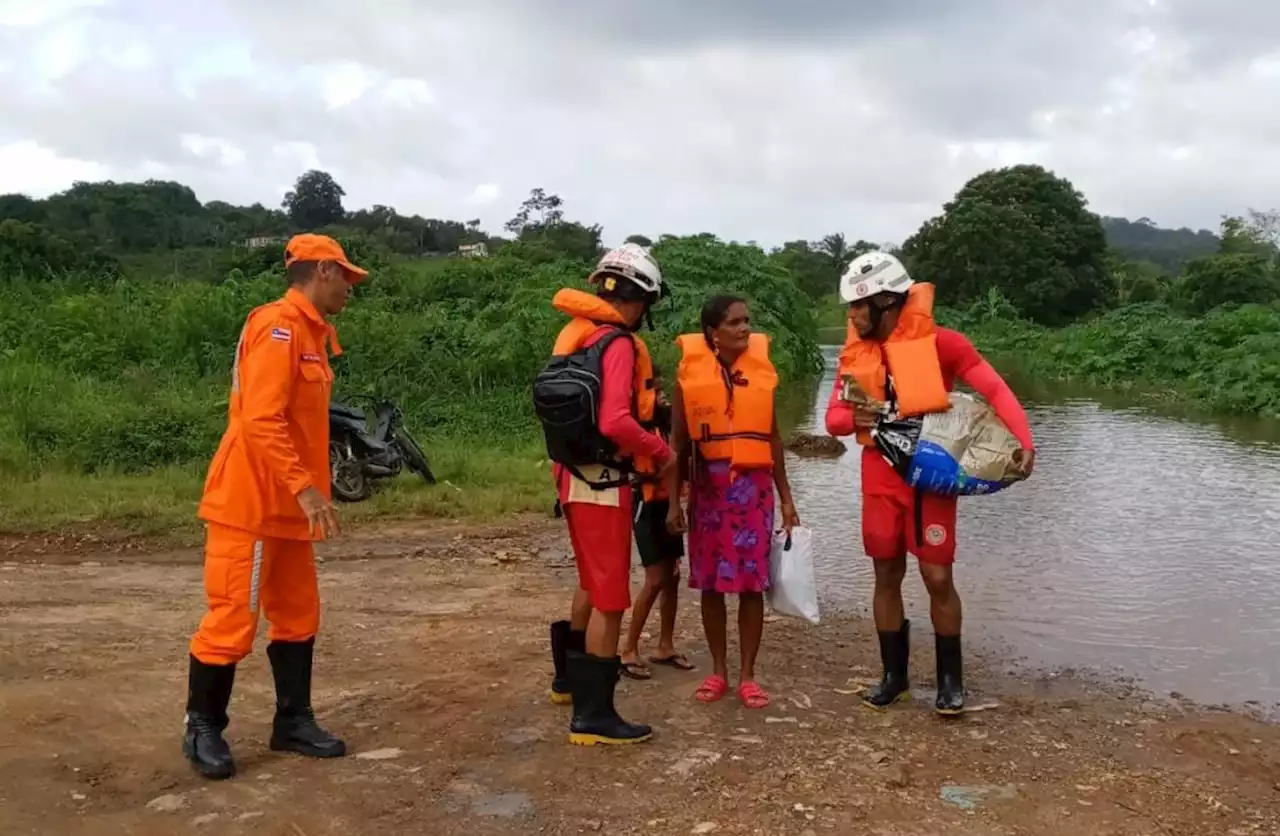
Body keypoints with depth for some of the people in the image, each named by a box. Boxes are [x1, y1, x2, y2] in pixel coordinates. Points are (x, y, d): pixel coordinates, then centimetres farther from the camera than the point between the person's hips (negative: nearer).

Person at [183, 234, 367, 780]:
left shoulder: (309, 331, 14)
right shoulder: (279, 326, -16)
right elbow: (260, 421, -25)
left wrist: (305, 491, 15)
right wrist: (305, 487, -28)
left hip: (285, 506, 10)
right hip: (252, 505, -10)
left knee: (298, 616, 13)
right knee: (231, 619, -1)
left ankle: (293, 722, 22)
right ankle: (202, 729, 14)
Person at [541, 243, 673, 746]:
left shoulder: (575, 334, 9)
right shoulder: (618, 344, -18)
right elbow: (615, 423, -29)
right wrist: (661, 453, -14)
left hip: (575, 474, 9)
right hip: (602, 481, -9)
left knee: (594, 583, 26)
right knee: (611, 599, 0)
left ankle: (569, 676, 42)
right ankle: (592, 716, 7)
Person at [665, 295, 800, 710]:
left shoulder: (761, 369, 4)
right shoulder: (690, 372, -1)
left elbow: (772, 436, 10)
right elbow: (678, 441, 2)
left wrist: (786, 497, 9)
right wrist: (674, 501, -2)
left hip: (754, 485, 1)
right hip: (708, 485, -1)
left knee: (752, 583, 1)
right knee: (711, 582, 7)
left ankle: (748, 675, 13)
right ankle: (718, 670, 21)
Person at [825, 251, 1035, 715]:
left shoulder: (939, 342, -10)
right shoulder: (855, 352, 3)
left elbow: (995, 390, -9)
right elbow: (833, 417, 3)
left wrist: (1023, 442, -21)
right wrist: (853, 418, -20)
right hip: (880, 477, 4)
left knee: (938, 577, -2)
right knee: (887, 575, 9)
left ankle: (950, 679, 16)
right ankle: (894, 675, 22)